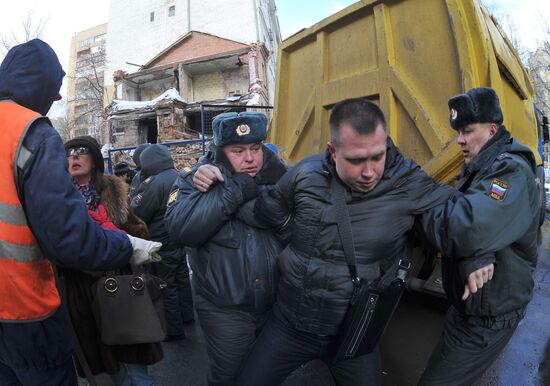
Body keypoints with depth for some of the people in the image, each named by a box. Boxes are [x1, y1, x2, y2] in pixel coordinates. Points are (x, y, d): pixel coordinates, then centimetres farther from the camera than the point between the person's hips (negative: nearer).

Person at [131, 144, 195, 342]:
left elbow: (137, 216, -14)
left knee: (167, 286, 5)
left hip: (162, 245, -7)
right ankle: (187, 315, 38)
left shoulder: (154, 183, -22)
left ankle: (174, 330, 17)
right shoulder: (179, 177, 1)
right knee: (182, 277, 21)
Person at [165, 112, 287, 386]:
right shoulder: (195, 180, -10)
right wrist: (234, 189, -31)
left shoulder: (276, 177, -4)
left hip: (276, 302, 3)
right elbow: (179, 229, -29)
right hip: (224, 309, -2)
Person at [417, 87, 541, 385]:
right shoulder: (478, 168, 5)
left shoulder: (512, 172, -24)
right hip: (469, 304, 9)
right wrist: (473, 258, -28)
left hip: (487, 319, -9)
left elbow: (466, 228, -42)